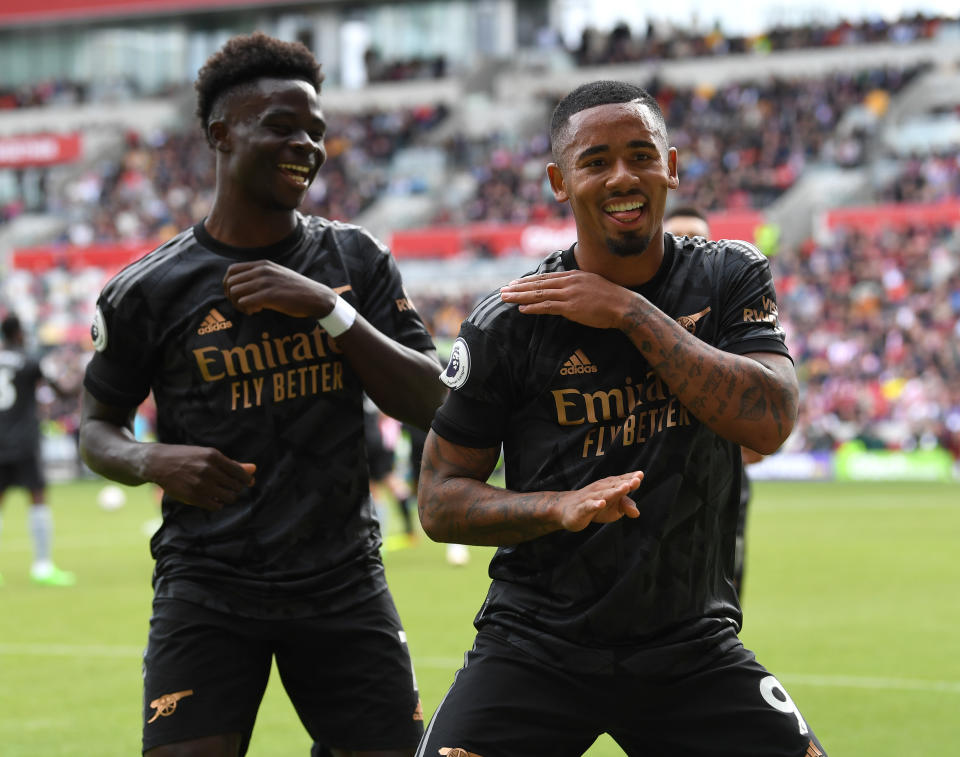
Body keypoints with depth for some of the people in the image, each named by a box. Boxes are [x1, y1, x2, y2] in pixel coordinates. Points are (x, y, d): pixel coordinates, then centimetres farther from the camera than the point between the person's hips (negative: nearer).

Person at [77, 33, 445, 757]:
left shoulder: (358, 260, 5)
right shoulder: (149, 290, -2)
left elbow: (428, 404, -1)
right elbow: (98, 425, 10)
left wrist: (330, 310, -12)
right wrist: (153, 461, -13)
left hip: (343, 581, 3)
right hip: (208, 583, -2)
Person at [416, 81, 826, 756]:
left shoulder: (731, 277, 0)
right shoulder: (508, 322, -6)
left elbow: (769, 421, -16)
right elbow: (440, 501, -3)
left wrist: (631, 313, -18)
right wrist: (560, 508, -21)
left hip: (694, 649, 2)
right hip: (537, 647, -1)